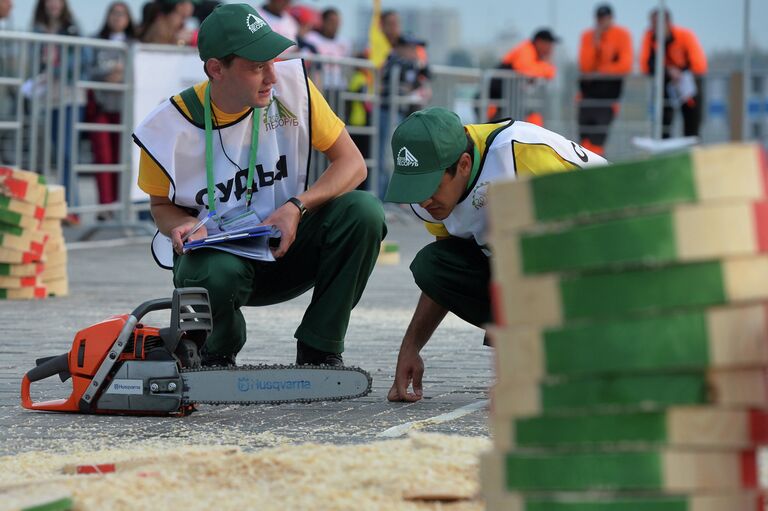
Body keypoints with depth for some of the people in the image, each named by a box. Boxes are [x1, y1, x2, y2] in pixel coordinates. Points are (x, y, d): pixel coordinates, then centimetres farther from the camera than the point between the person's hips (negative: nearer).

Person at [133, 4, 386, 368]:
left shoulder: (291, 85, -11)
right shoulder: (171, 128, -14)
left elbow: (352, 164, -7)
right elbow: (161, 204, 4)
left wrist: (297, 207, -23)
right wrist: (185, 226, -20)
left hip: (286, 247, 3)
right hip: (216, 252, -3)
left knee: (363, 211, -25)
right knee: (212, 276, -40)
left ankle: (318, 352, -11)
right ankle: (218, 355, -1)